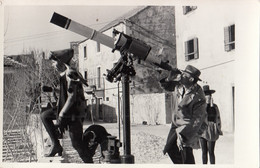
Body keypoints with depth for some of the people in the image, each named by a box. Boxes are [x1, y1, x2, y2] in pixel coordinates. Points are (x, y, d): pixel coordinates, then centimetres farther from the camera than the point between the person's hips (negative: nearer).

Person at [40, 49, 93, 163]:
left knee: (76, 142, -5)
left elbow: (72, 97, -25)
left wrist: (61, 114, -20)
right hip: (66, 109, 10)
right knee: (44, 116, 11)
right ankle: (56, 145, 9)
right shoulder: (64, 74, 9)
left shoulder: (70, 75, -21)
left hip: (75, 112, -10)